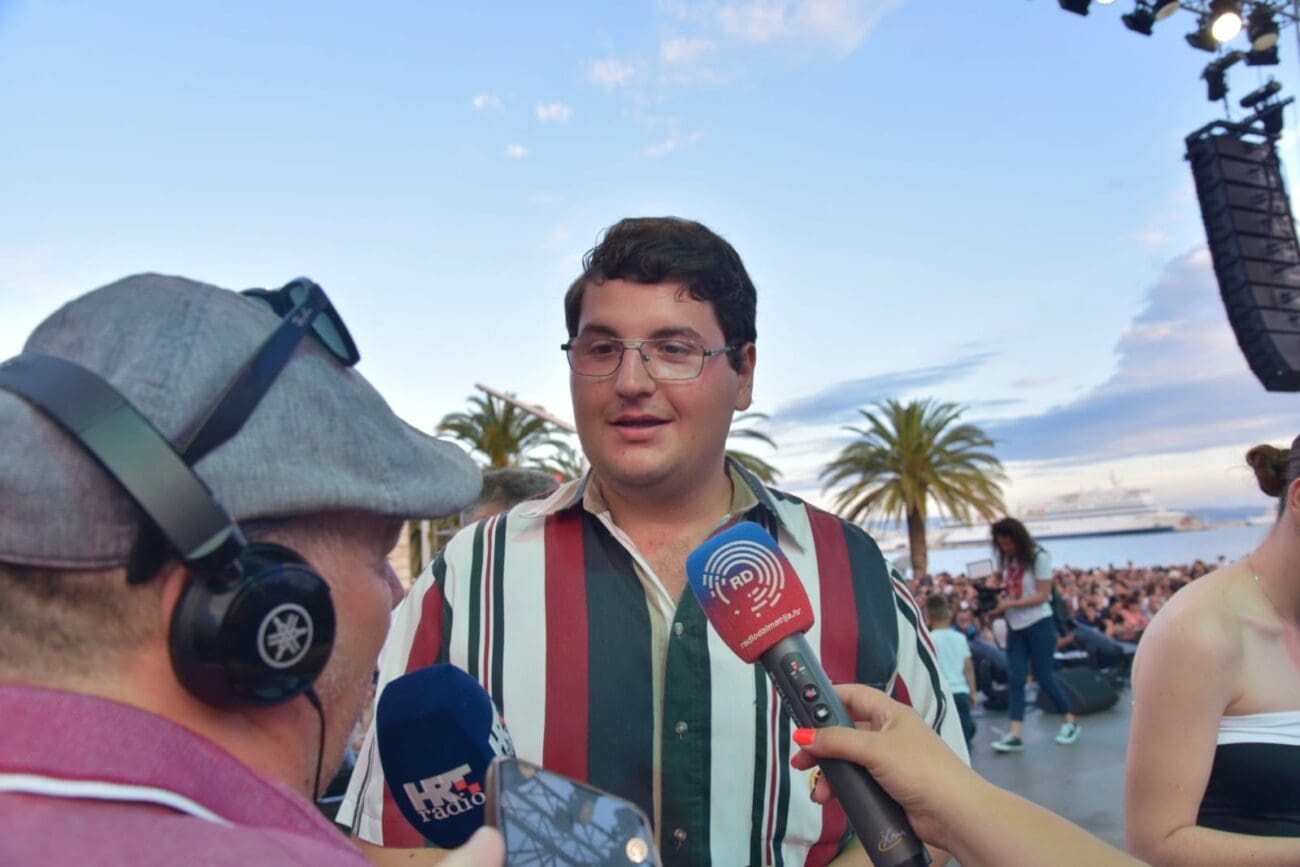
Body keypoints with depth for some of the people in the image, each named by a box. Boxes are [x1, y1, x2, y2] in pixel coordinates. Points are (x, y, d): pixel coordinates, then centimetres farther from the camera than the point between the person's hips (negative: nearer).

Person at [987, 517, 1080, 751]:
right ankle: (1015, 734, -2)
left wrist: (1011, 603, -22)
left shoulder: (1039, 557, -11)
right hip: (1015, 626, 6)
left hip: (1039, 624, -6)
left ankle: (1070, 721, 24)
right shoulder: (1008, 561, 7)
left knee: (1043, 676, 2)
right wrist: (1000, 604, -8)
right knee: (1015, 678, -1)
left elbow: (1042, 595, -16)